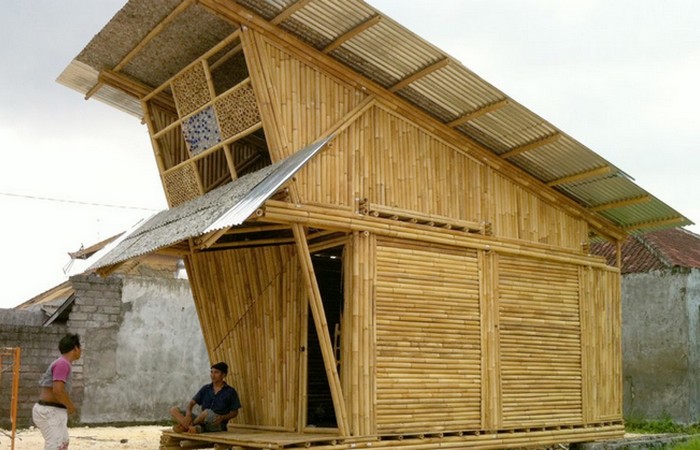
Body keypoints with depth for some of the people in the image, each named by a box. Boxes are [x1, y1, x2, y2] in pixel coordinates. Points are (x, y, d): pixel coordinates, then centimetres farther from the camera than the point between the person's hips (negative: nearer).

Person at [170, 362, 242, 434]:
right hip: (203, 421, 5)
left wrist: (222, 418, -16)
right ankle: (192, 428, -33)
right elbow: (192, 403, 8)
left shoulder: (230, 392, 1)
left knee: (207, 412, -40)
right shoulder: (205, 389, 13)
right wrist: (188, 414, -14)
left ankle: (185, 426, -14)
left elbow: (235, 412, 4)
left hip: (218, 425, -5)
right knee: (174, 410, -9)